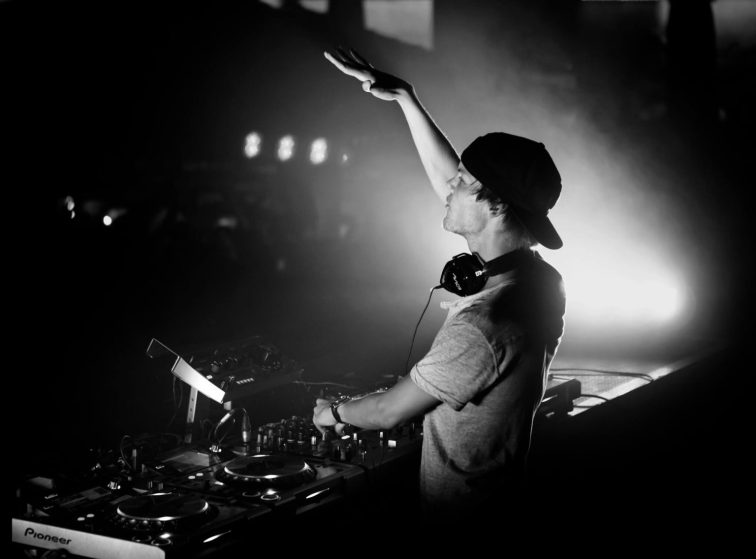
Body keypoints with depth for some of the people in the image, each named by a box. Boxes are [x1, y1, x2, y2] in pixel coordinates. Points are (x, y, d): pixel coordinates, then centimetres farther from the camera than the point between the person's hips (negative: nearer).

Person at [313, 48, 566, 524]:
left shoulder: (484, 325, -33)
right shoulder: (542, 279, -7)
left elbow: (388, 412, -19)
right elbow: (445, 179, 4)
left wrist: (334, 411, 2)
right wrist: (403, 95, 5)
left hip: (460, 520, -8)